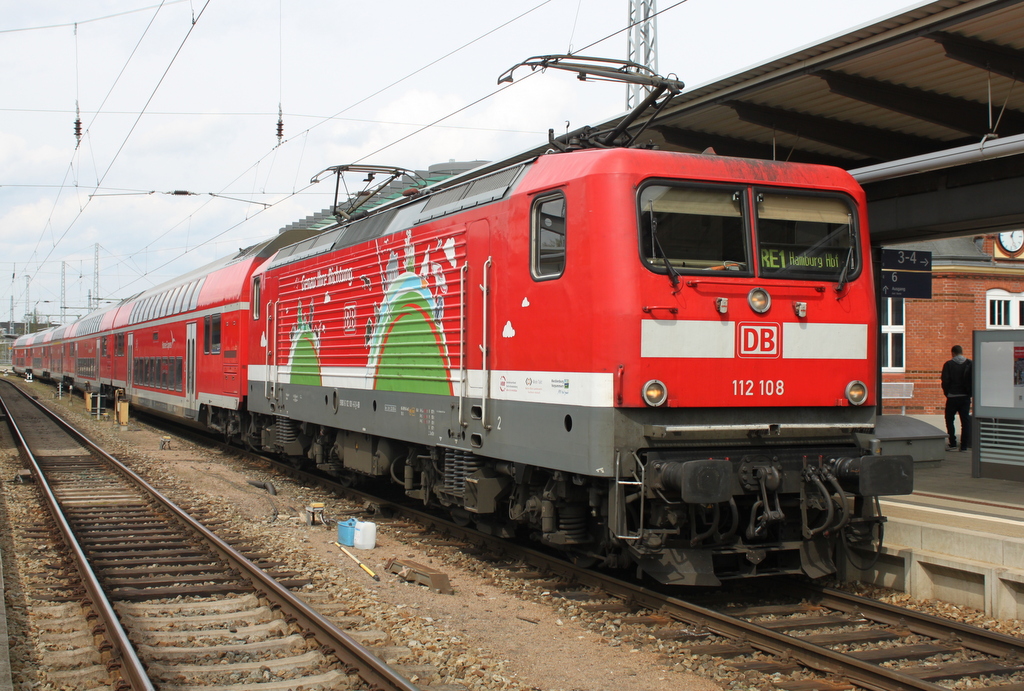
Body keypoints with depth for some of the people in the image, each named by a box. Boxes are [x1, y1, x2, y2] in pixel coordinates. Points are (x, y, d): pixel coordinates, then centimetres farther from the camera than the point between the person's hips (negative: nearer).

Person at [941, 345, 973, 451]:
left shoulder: (949, 364, -7)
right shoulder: (970, 364, 0)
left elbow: (945, 381, -9)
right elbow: (974, 380, 0)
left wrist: (947, 393, 5)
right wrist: (971, 393, 10)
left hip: (952, 396, -3)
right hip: (966, 396, 3)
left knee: (949, 419, 9)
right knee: (965, 421, 7)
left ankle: (952, 444, 4)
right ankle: (964, 445, 6)